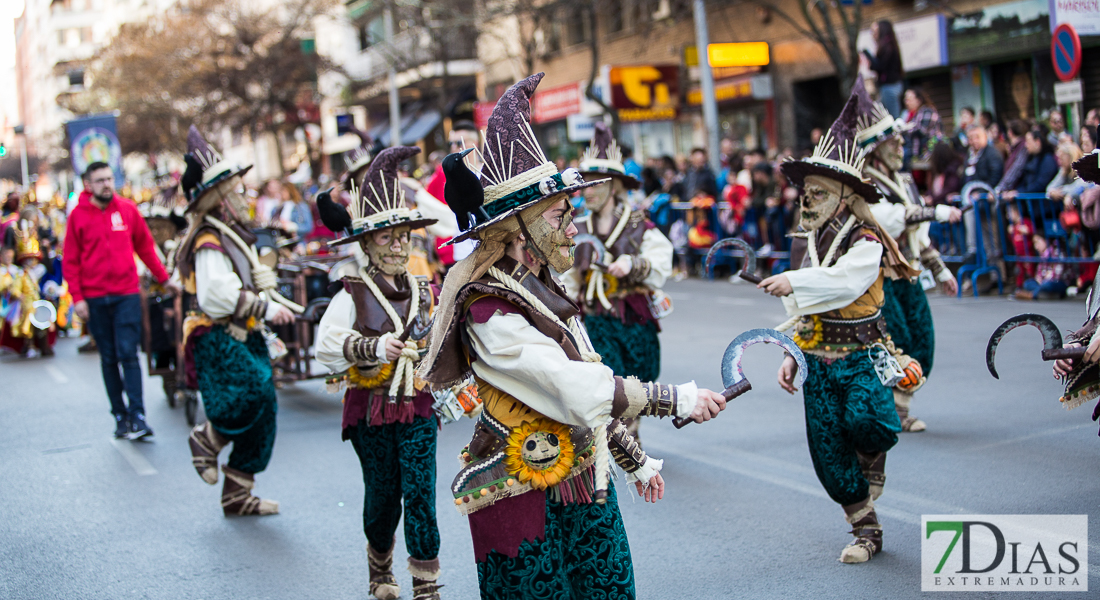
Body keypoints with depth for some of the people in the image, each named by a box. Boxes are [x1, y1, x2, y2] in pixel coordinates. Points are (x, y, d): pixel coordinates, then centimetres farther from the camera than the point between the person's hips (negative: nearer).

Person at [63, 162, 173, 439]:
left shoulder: (128, 209, 4)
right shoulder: (78, 215, 1)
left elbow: (145, 247, 12)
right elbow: (70, 261, 1)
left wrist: (163, 278, 10)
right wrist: (77, 297, -6)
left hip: (127, 294, 0)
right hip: (94, 298, 1)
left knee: (128, 354, -8)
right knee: (109, 359, 7)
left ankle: (138, 416, -10)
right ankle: (120, 416, 12)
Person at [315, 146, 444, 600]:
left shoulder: (421, 290, 8)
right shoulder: (353, 294, -8)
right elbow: (327, 345, -21)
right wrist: (376, 348, -30)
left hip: (417, 405, 3)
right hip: (370, 406, -3)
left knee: (420, 490, -4)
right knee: (382, 493, 9)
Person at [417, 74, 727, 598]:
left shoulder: (543, 289, 9)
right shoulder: (491, 313, -20)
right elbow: (578, 391, -27)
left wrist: (635, 460, 22)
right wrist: (677, 399, -21)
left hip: (585, 485, 9)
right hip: (525, 506, -9)